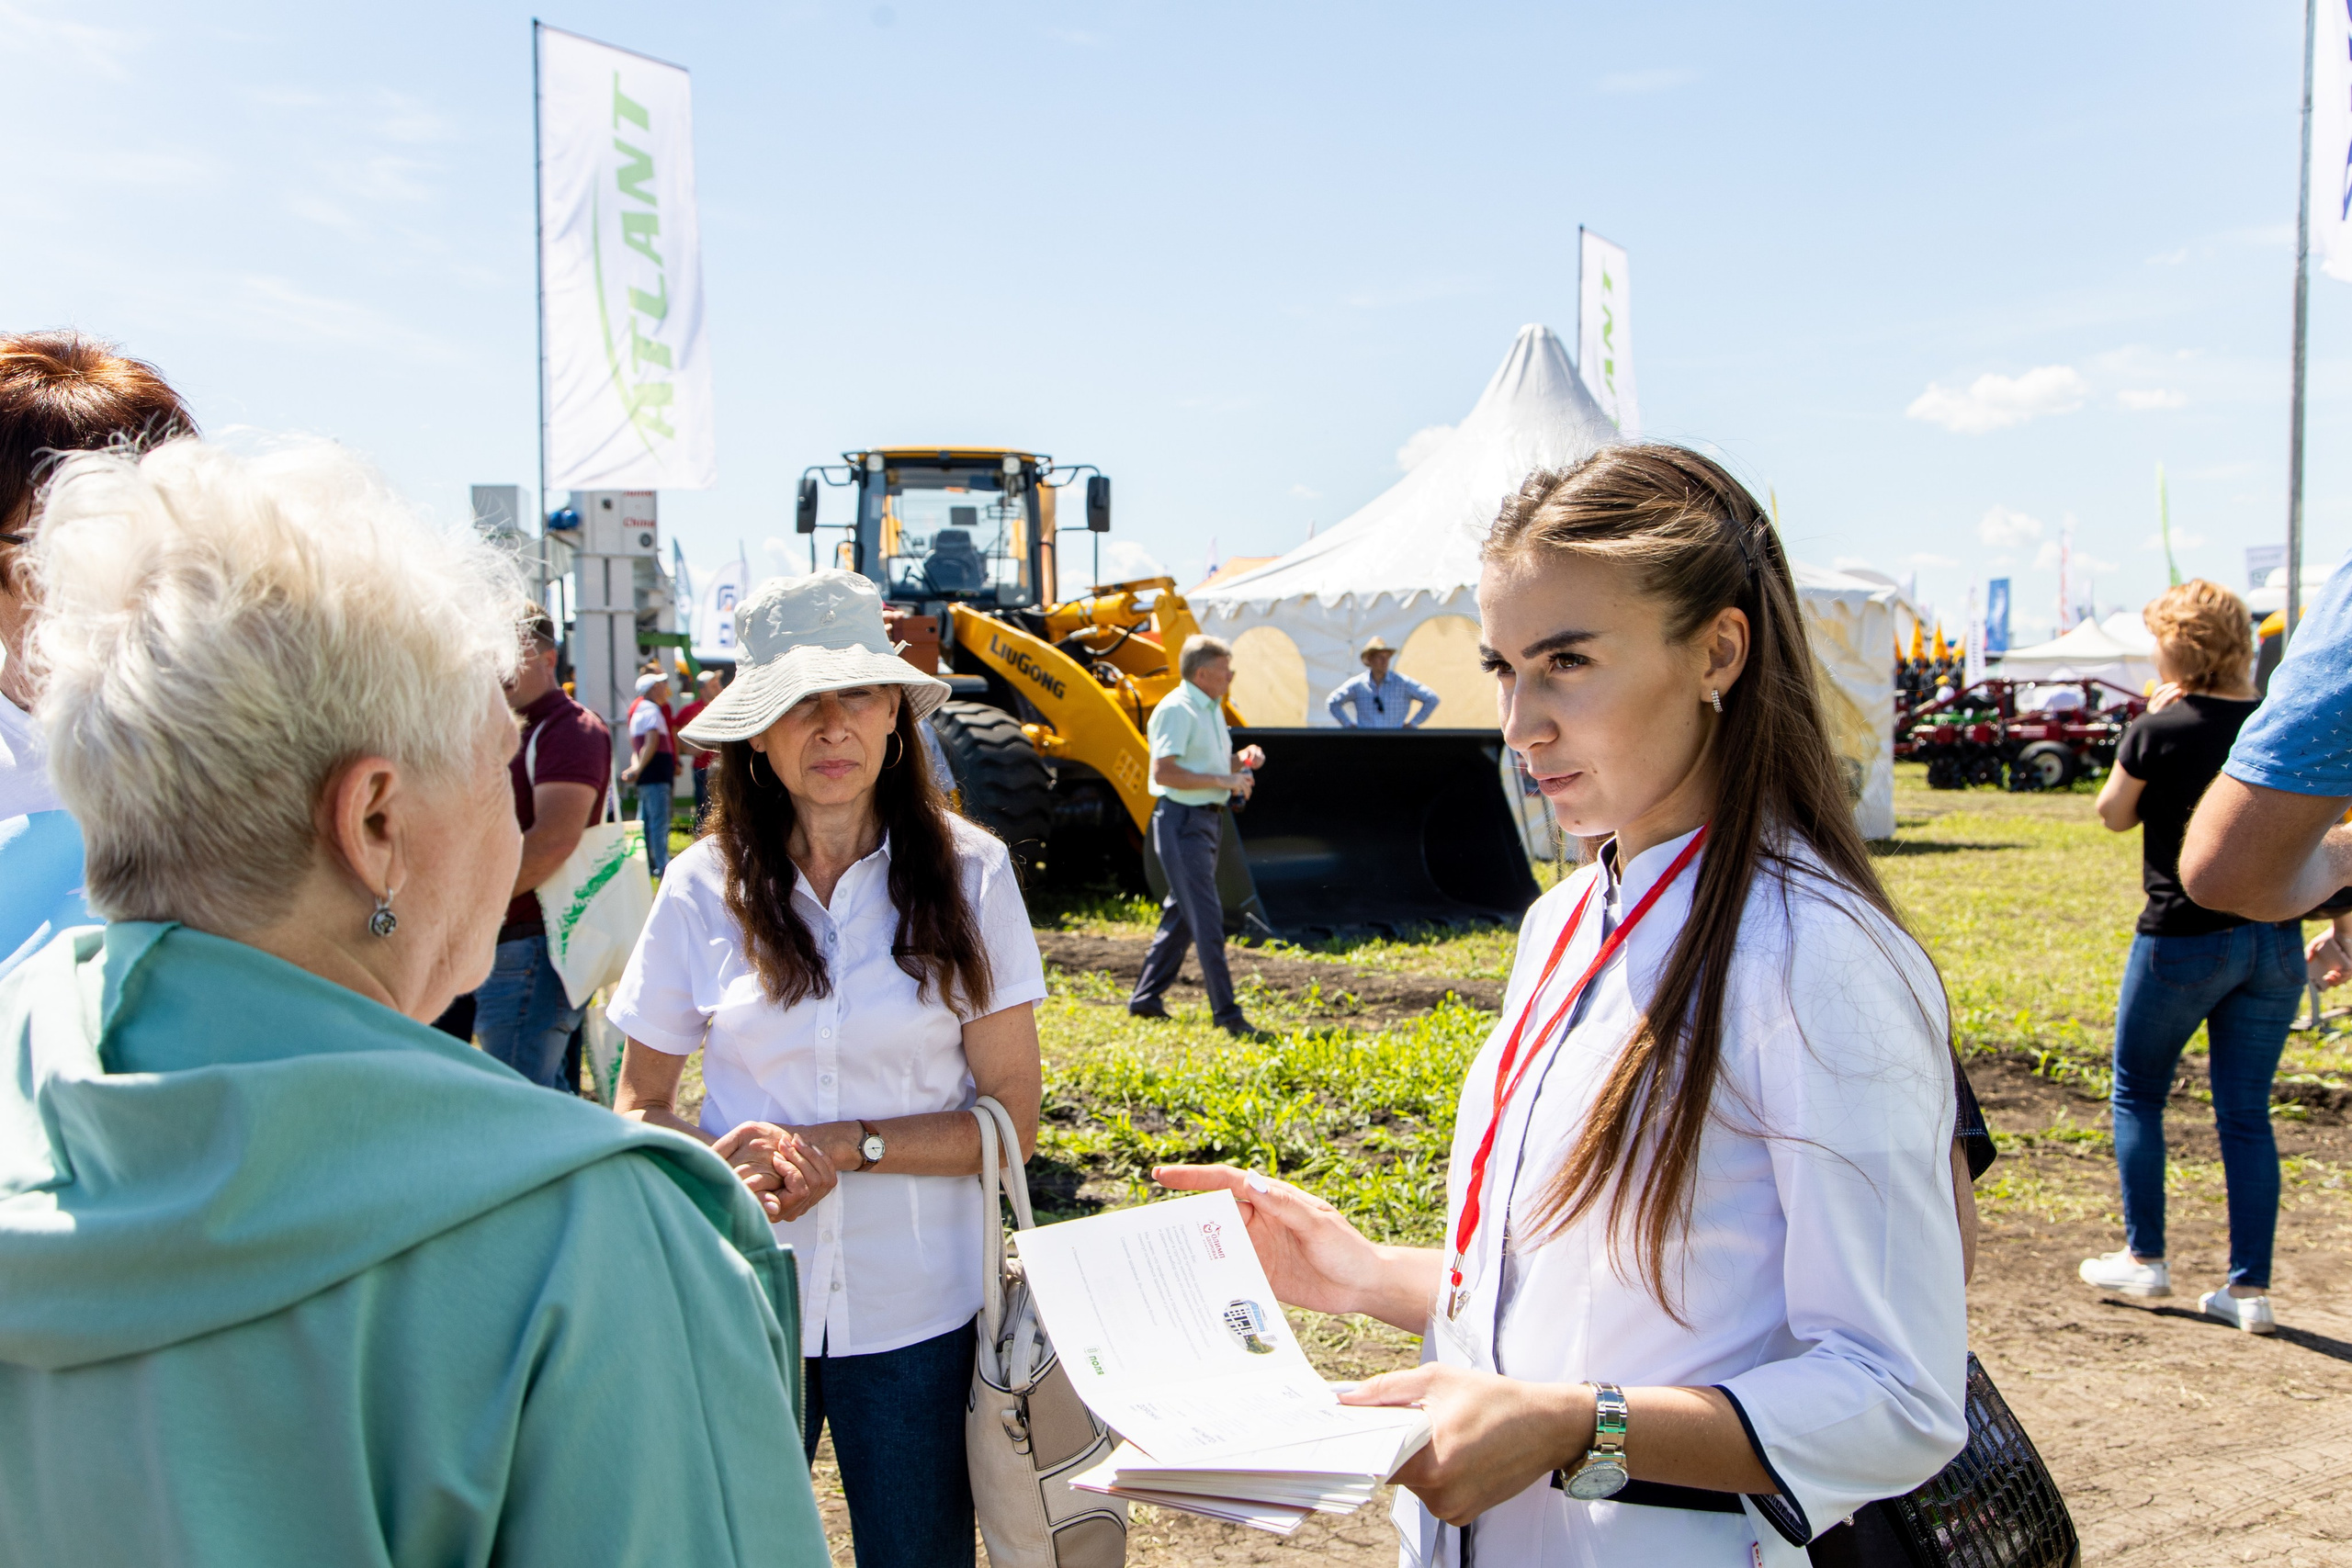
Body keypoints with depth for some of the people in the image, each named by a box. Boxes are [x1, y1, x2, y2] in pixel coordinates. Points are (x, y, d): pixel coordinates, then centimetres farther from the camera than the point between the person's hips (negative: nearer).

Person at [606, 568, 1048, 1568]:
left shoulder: (968, 873, -7)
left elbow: (1011, 1119, -5)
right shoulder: (703, 887, -4)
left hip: (912, 1310, 0)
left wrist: (850, 1146, -18)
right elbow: (639, 1105, 2)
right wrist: (715, 1157, -19)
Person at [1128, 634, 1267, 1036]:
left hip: (1207, 819, 10)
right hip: (1183, 819, -10)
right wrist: (1222, 781, -23)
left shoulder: (1211, 709, 15)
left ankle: (1146, 998, 24)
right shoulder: (1176, 709, -15)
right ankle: (1225, 1012, -6)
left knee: (1182, 913, 14)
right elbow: (1164, 772, -23)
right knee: (1206, 917, -9)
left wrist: (1241, 761, 4)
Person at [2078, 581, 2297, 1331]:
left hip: (2184, 938, -5)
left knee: (2137, 1093, 13)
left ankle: (2144, 1257, 16)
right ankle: (2250, 1287, 11)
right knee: (2246, 1113, 10)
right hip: (2274, 941, 5)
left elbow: (2114, 814, 4)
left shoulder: (2158, 730, -12)